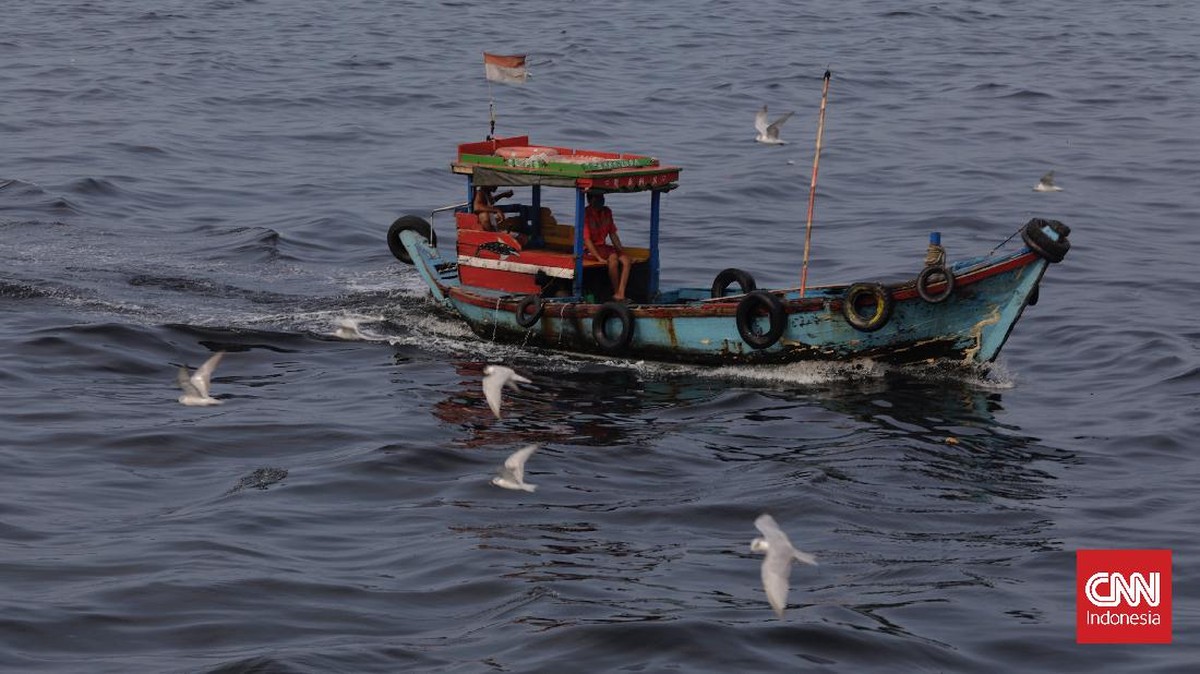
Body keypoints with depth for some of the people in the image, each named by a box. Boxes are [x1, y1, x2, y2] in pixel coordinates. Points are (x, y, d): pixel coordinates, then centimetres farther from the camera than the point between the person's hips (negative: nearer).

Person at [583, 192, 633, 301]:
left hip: (603, 246, 7)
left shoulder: (607, 212, 8)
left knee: (626, 259, -16)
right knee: (613, 257, -32)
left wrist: (622, 251, 4)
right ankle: (616, 292, -21)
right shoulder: (586, 214, -14)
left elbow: (613, 235, 14)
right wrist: (599, 258, -25)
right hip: (590, 249, -7)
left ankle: (621, 294, -26)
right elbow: (586, 239, -18)